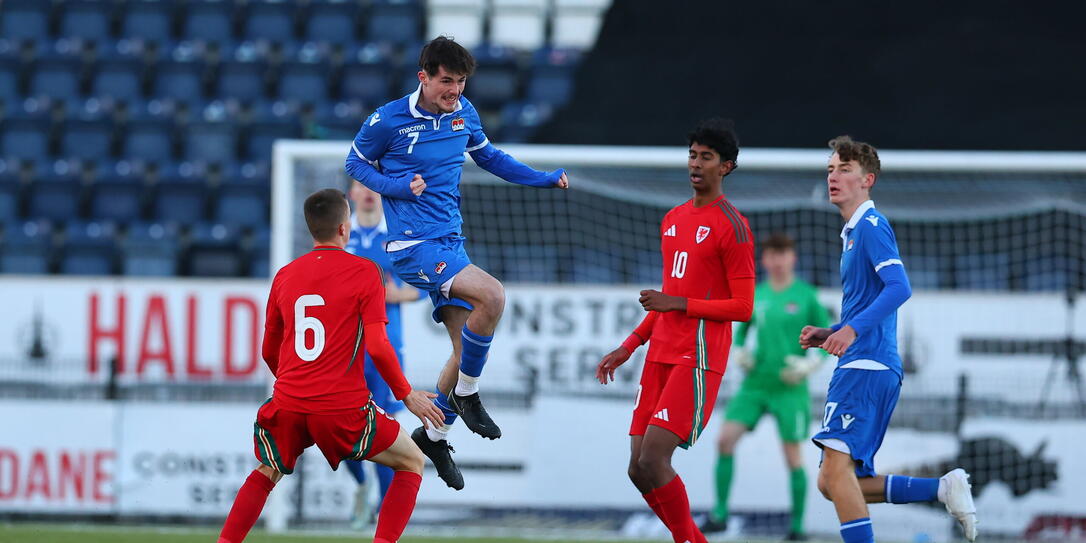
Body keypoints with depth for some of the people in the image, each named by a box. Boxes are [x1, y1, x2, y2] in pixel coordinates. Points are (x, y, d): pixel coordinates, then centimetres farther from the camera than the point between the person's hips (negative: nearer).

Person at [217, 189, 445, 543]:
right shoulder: (365, 272, -3)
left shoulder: (285, 276, 11)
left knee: (268, 472, 30)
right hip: (343, 407, -4)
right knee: (412, 462, 14)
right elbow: (377, 347, -11)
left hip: (287, 406, 4)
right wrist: (406, 395, 2)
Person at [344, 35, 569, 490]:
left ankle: (434, 435, 26)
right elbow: (356, 163, 3)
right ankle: (466, 394, -9)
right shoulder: (388, 120, -11)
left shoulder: (463, 113, 6)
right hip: (414, 246, -7)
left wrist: (545, 179, 13)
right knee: (491, 295, -27)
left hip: (450, 243, 7)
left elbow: (488, 157, 22)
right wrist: (399, 187, -14)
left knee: (468, 346, 7)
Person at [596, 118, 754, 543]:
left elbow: (743, 308, -10)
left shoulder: (732, 227, -6)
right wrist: (628, 347, 21)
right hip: (661, 356, 8)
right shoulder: (673, 220, 19)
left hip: (698, 359, -8)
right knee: (639, 469, 2)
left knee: (653, 457, -18)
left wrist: (679, 304, -17)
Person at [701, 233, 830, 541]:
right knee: (726, 439, -10)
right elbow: (741, 329, 20)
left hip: (789, 388, -4)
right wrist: (739, 352, 0)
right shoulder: (755, 295, 8)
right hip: (755, 384, 4)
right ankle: (720, 514, -2)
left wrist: (810, 364, -14)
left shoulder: (805, 296, -3)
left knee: (792, 455, -1)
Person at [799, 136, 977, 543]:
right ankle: (943, 488, 8)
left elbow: (899, 287, -21)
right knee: (833, 483, 7)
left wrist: (852, 329, -30)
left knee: (836, 468, -20)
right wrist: (829, 335, 19)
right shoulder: (852, 232, 24)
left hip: (866, 367, -10)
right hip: (861, 366, 10)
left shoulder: (871, 226, -7)